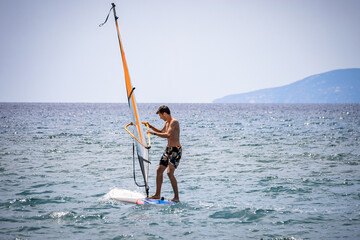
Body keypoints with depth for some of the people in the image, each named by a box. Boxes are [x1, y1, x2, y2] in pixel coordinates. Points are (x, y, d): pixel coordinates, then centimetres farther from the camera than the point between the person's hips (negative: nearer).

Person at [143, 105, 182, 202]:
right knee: (159, 170, 10)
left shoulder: (174, 122, -16)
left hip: (176, 150, -10)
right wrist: (150, 126, 23)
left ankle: (176, 197, -13)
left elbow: (168, 135, -30)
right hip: (168, 149, 10)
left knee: (170, 172, -18)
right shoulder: (167, 122, 14)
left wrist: (153, 133, -24)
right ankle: (157, 195, 19)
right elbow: (161, 132, 34)